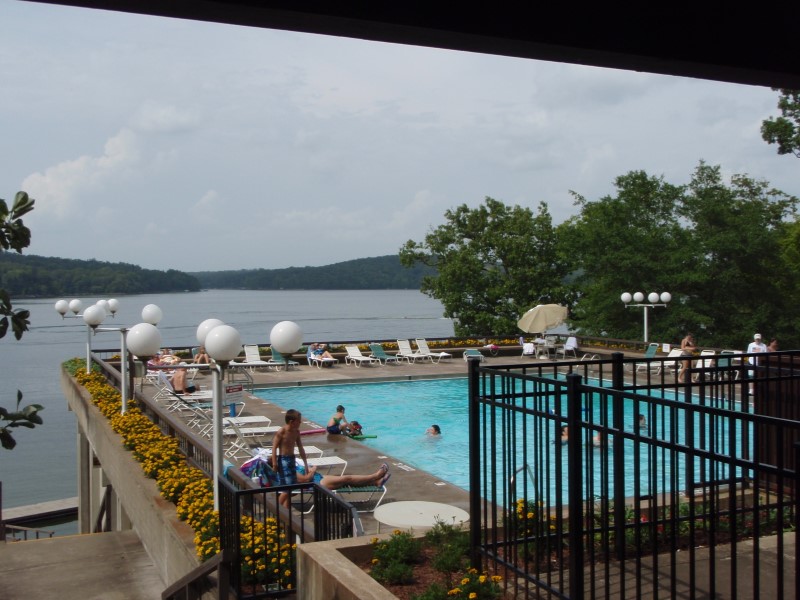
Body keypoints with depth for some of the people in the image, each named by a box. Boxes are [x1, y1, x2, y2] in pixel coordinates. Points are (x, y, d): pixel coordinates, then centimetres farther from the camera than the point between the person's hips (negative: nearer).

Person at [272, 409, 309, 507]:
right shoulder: (281, 432, -16)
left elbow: (300, 448, 13)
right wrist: (274, 464, -15)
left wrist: (305, 463, 15)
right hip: (283, 460, -7)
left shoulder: (296, 431, 4)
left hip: (292, 459, 7)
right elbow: (274, 448, -14)